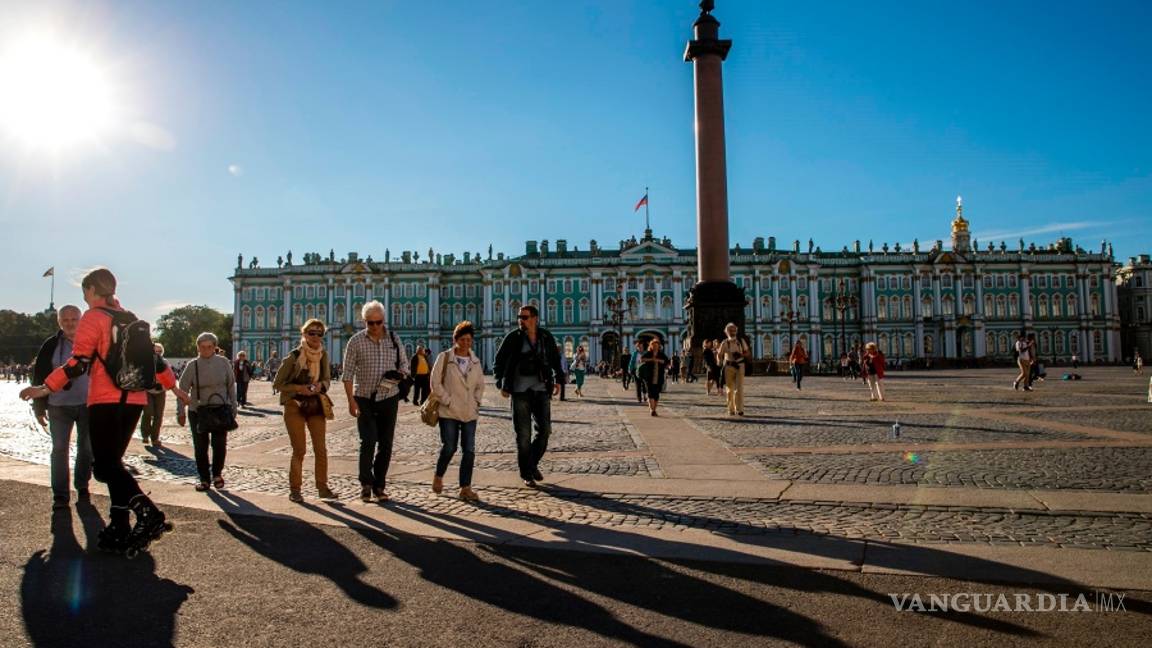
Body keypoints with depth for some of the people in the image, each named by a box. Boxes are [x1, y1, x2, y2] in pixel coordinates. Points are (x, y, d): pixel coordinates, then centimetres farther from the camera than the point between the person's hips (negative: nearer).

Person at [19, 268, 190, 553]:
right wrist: (173, 386, 27)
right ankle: (119, 529, 12)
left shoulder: (93, 317, -4)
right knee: (113, 463, 14)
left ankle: (149, 515, -24)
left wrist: (45, 388, -10)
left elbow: (79, 362, -13)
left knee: (105, 466, -7)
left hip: (106, 401, -7)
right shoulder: (131, 320, 17)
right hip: (134, 400, 7)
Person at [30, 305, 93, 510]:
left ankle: (82, 486, 24)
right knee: (59, 449, -1)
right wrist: (39, 408, -1)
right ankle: (60, 495, 5)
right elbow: (39, 376, 1)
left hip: (88, 404, 1)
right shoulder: (51, 345, -1)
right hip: (59, 406, -1)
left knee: (86, 447, 9)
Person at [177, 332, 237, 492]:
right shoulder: (193, 365, -2)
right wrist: (181, 412, -1)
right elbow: (182, 389, 2)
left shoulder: (224, 363, 0)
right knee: (200, 447, 5)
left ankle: (217, 473, 20)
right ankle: (204, 479, 19)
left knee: (220, 444, -4)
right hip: (198, 411, 0)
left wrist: (233, 408, 5)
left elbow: (231, 386, 5)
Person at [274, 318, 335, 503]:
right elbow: (277, 383, -6)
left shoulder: (323, 355, 1)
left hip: (317, 405, 4)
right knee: (299, 450, 0)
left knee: (321, 448, 3)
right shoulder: (293, 357, -12)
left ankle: (322, 487, 13)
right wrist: (298, 388, -19)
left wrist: (321, 385, -13)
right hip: (295, 406, -4)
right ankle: (294, 489, 14)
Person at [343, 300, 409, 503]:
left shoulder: (394, 339, 3)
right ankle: (366, 485, 4)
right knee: (368, 441, -12)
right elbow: (348, 374, -4)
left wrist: (398, 376, -12)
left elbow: (404, 366, 11)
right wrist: (351, 401, -12)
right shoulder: (356, 341, -4)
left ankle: (379, 486, 16)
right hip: (364, 399, -2)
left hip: (389, 398, 3)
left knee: (385, 444, 5)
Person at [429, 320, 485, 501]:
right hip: (449, 412, -4)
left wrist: (476, 402, 6)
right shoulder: (444, 357, -3)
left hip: (470, 412, 4)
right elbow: (435, 383, -6)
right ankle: (438, 476, 26)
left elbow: (480, 385, 19)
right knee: (449, 447, -2)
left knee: (469, 450, 0)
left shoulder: (475, 361, 10)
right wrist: (448, 401, -10)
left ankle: (465, 488, 6)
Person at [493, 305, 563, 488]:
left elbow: (555, 360, 18)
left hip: (541, 390, 2)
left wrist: (557, 380, 10)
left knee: (545, 429, -1)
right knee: (523, 434, 0)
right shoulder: (513, 338, -4)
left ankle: (533, 463, 23)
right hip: (519, 391, -2)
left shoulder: (546, 337, 3)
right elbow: (498, 362, 2)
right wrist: (501, 384, -7)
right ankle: (526, 474, 13)